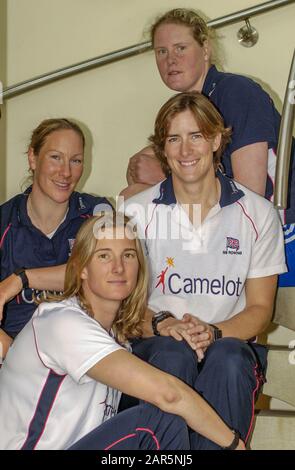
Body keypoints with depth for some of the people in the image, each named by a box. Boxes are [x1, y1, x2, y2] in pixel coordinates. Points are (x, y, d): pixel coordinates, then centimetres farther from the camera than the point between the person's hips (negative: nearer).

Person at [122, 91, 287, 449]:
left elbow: (260, 309, 5)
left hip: (229, 344, 0)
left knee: (228, 356, -34)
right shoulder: (135, 212, 3)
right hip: (154, 345, 0)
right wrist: (163, 325, -18)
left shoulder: (259, 214, 4)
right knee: (170, 353, -34)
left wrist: (213, 332, -15)